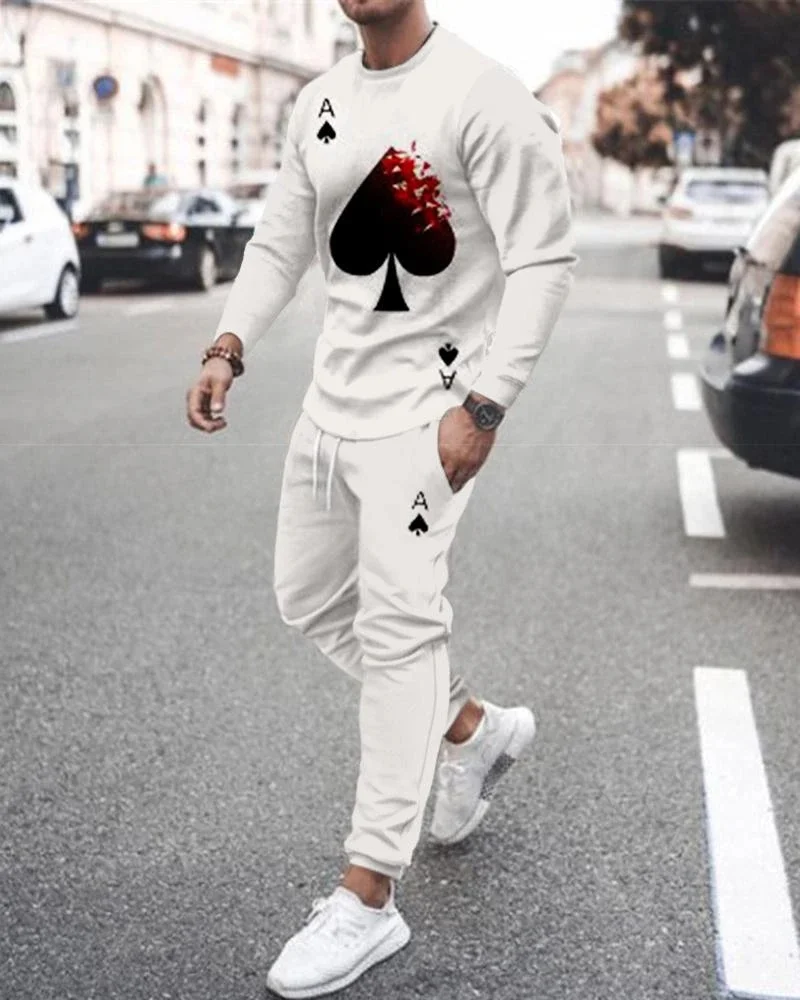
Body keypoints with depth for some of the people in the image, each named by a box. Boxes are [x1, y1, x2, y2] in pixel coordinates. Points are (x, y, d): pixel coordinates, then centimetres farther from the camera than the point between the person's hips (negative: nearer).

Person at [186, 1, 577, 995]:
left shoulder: (482, 94, -14)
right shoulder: (318, 105, 10)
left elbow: (543, 261, -16)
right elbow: (279, 242, 15)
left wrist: (483, 406, -22)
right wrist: (228, 347, -1)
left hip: (425, 407, -8)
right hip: (332, 396, 9)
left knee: (395, 625, -12)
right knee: (310, 597, 16)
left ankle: (367, 899, -6)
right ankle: (474, 726, 35)